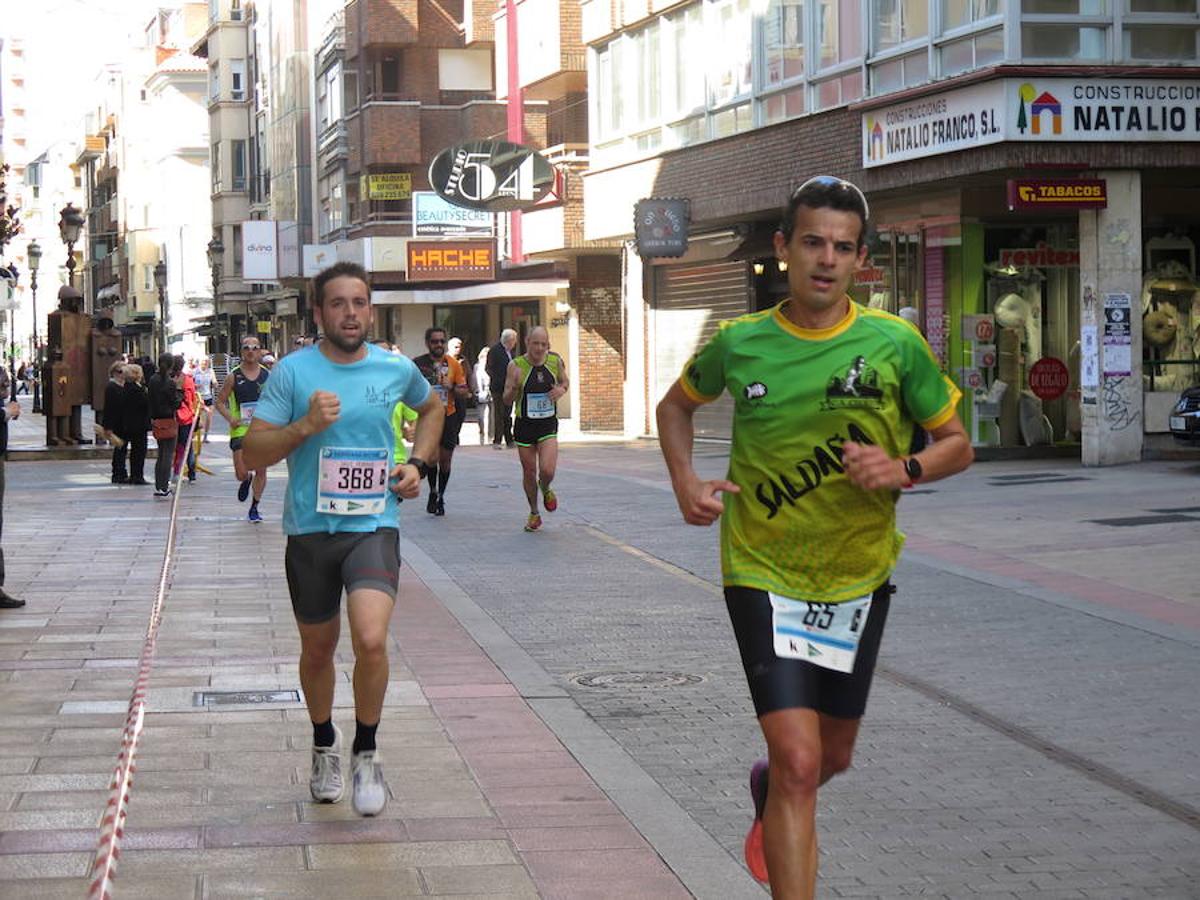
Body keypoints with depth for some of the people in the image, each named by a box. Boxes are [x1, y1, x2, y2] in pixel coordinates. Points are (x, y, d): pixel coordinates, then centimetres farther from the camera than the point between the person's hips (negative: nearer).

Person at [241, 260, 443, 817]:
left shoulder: (396, 369, 2)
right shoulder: (293, 372, -4)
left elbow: (431, 407, 25)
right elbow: (253, 453, -5)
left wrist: (417, 463, 11)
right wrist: (305, 425, -21)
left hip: (374, 526, 0)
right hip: (310, 529, 1)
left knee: (370, 640, -21)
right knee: (318, 649, 14)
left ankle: (366, 753, 1)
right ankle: (324, 747, 40)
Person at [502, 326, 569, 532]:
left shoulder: (556, 361, -5)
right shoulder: (516, 366, -12)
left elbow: (565, 381, 16)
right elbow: (507, 401, -7)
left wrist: (562, 389, -8)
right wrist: (515, 386, -28)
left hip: (548, 424, 0)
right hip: (524, 425, 0)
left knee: (547, 470, -15)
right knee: (529, 472, 9)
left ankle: (546, 490, 21)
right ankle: (534, 514, 31)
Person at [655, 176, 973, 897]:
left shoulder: (894, 343, -8)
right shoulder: (739, 343, -6)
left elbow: (958, 446, 1)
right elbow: (677, 406, 14)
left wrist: (903, 471, -19)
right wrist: (686, 482, -2)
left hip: (859, 577, 2)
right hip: (764, 574, -2)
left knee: (833, 755, 19)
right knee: (798, 761, -16)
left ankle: (767, 791, 54)